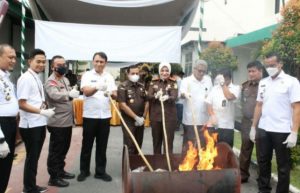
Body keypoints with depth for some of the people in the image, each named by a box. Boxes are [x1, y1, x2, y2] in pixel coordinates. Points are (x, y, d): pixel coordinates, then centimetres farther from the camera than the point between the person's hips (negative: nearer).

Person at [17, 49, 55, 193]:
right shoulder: (26, 78, -14)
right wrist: (42, 112, -21)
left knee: (35, 157, 17)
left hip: (39, 124, 8)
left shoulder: (37, 78, 12)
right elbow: (22, 104, -19)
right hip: (30, 125, -8)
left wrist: (44, 107, 5)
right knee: (31, 157, 4)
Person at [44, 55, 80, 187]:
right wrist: (70, 94, -45)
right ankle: (53, 177, 11)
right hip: (57, 123, -8)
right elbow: (55, 96, -34)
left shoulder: (65, 79, 14)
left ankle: (60, 171, 32)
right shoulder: (50, 81, -13)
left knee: (64, 149, 18)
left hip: (67, 121, 9)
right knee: (56, 150, 1)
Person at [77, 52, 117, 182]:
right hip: (89, 115, -3)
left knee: (102, 145, 9)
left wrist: (111, 93, -24)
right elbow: (86, 91, -19)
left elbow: (115, 94, 0)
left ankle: (100, 171, 20)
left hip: (105, 115, 3)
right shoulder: (87, 75, -3)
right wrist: (97, 87, -39)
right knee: (87, 144, 8)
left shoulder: (109, 77, 7)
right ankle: (84, 171, 23)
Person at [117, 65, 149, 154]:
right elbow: (123, 105, -15)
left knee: (138, 145, 12)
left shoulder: (142, 86, 9)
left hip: (140, 121, 5)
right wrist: (136, 117, -15)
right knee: (129, 146, -3)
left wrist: (143, 117, -1)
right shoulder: (123, 87, -8)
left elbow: (146, 102, 11)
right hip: (128, 121, -5)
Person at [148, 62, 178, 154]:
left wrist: (167, 98, -39)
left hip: (169, 116, -2)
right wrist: (156, 96, -29)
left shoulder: (173, 83, 0)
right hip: (155, 116, 2)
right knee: (156, 141, 12)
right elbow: (149, 96, -7)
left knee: (168, 141, 0)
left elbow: (174, 97, -16)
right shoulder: (153, 82, 5)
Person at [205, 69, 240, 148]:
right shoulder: (215, 88, 11)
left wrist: (223, 84, -9)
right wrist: (212, 116, -8)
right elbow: (209, 103, 6)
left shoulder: (235, 88, 1)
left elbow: (229, 97, -21)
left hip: (227, 126, -3)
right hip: (213, 125, 3)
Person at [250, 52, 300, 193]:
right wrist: (253, 127, 10)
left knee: (283, 166, 9)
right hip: (263, 130, 5)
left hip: (282, 131, -5)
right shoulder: (263, 83, 9)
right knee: (263, 162, 15)